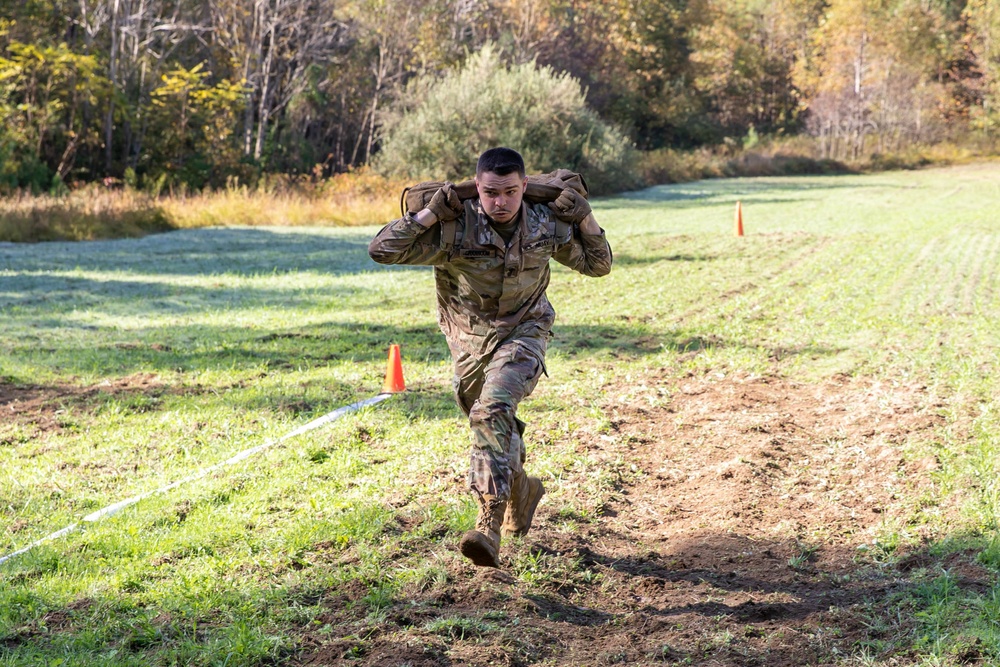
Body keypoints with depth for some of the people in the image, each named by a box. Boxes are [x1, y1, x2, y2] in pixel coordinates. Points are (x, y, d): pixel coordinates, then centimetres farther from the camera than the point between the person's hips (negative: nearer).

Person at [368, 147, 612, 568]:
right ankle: (521, 489, 52)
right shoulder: (455, 229, -21)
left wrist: (583, 217, -14)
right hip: (469, 340, 2)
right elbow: (382, 250, -27)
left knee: (493, 410, -28)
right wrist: (431, 213, -31)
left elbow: (598, 264, 2)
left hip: (522, 332, -2)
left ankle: (489, 527, -32)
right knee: (489, 423, 20)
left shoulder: (546, 225, -13)